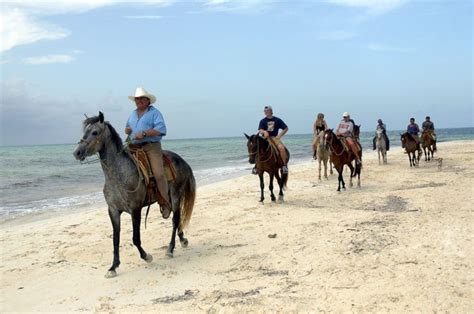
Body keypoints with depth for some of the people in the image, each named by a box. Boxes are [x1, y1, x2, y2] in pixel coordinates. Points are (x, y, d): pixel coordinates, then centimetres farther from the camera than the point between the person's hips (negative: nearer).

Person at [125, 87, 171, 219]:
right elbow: (127, 128, 34)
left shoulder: (154, 112, 1)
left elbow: (161, 129, -11)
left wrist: (144, 133, -20)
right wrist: (127, 130, 8)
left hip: (151, 146, -7)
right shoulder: (133, 114, 22)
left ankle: (165, 204, -12)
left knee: (158, 174, -19)